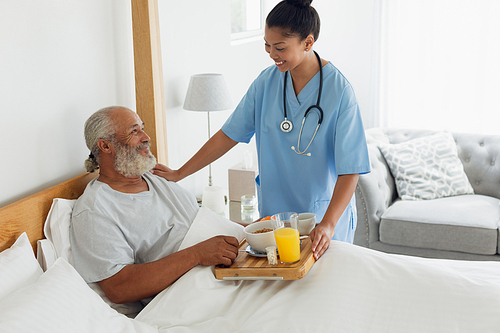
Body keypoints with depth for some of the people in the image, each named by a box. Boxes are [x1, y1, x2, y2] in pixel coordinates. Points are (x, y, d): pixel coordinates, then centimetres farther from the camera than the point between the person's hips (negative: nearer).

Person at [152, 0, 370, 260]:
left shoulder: (339, 91, -17)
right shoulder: (267, 81, -3)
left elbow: (349, 169, -20)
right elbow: (230, 133, 3)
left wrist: (328, 224, -32)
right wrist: (180, 173, 2)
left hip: (325, 212, -3)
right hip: (273, 210, 4)